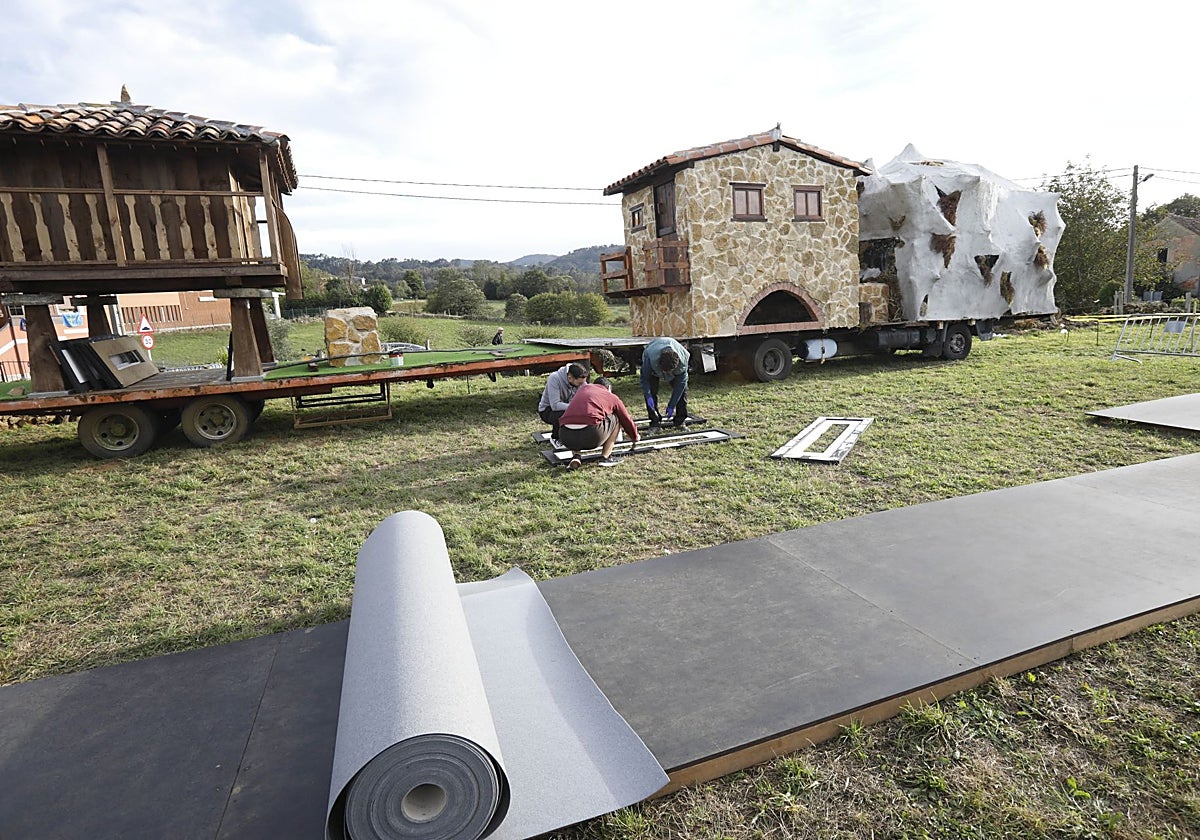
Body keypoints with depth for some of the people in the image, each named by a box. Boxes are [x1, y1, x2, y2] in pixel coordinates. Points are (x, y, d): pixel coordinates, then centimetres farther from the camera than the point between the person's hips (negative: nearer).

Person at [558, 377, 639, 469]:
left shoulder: (582, 388, 29)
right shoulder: (612, 397, 20)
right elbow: (627, 420, 31)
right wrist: (635, 438, 52)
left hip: (565, 437, 3)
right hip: (591, 436, -3)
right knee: (615, 420, 24)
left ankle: (576, 456, 14)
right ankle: (605, 457, 19)